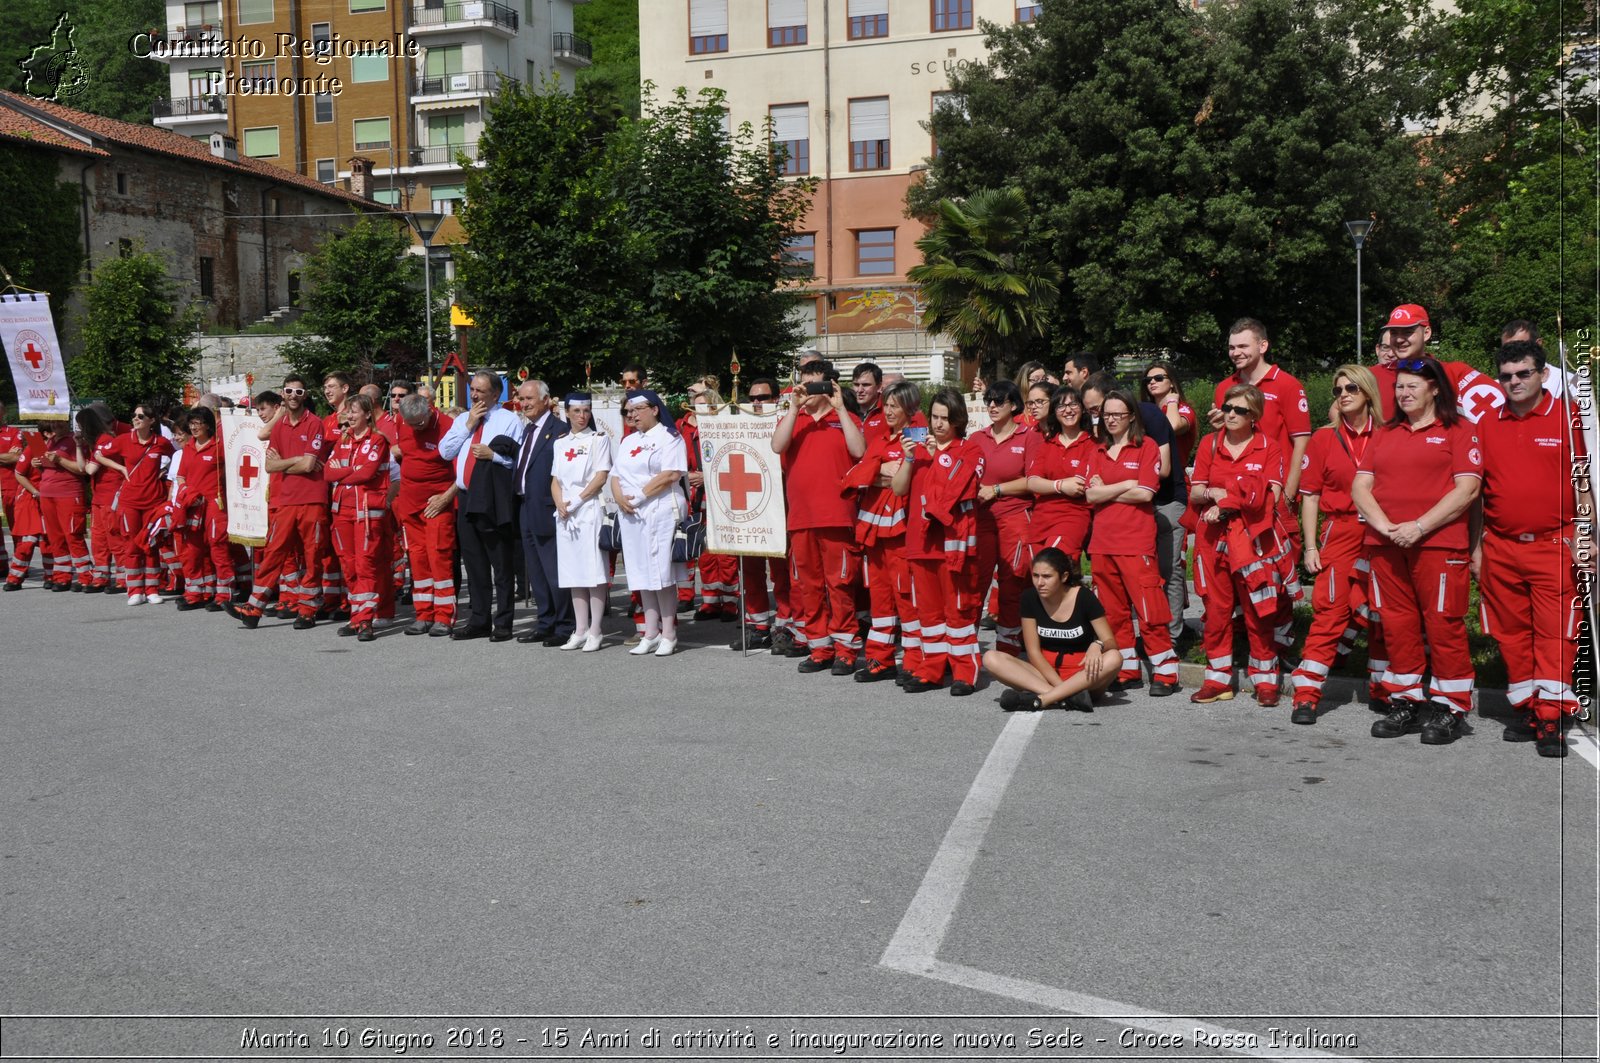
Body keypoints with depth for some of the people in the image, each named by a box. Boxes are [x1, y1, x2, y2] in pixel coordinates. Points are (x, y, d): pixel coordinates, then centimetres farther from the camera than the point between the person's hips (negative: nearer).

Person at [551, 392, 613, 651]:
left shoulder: (599, 439, 1)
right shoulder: (561, 443, 16)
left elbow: (601, 477, -7)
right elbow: (555, 480, 14)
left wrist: (576, 501, -12)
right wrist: (560, 504, -4)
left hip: (590, 509, -5)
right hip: (565, 513, 5)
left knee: (593, 571, -7)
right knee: (573, 573, 6)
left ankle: (595, 632, -4)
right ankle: (580, 630, 11)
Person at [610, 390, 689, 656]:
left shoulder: (669, 437, -2)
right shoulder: (628, 442, 21)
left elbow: (671, 474, -14)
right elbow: (616, 476, 18)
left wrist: (639, 496, -14)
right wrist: (620, 498, -4)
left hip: (661, 511, -7)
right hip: (631, 514, 7)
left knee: (663, 574, -7)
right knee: (643, 574, 7)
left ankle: (668, 635, -1)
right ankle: (650, 634, 11)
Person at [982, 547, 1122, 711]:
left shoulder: (1084, 597, -10)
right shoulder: (1030, 598, -5)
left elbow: (1111, 642, -9)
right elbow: (1033, 651, -5)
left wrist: (1097, 645, -34)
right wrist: (1060, 685, -19)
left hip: (1081, 674, -1)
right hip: (1044, 670, 2)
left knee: (1114, 659, -33)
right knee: (991, 658, -22)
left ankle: (1040, 699, -38)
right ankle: (1069, 695, -37)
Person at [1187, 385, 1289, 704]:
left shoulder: (1268, 447, 3)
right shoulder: (1209, 444, 9)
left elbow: (1271, 496, -7)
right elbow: (1194, 493, 7)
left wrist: (1227, 504, -13)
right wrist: (1213, 493, -14)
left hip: (1253, 537, -2)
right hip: (1213, 536, 2)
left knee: (1258, 610, -2)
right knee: (1216, 608, 4)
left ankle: (1265, 680, 9)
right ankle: (1218, 679, 13)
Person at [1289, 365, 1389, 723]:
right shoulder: (1324, 438, 5)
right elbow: (1310, 496, 5)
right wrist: (1310, 546, -1)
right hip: (1340, 533, -1)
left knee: (1382, 612, 6)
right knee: (1331, 611, -6)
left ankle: (1381, 689, 22)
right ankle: (1306, 696, -3)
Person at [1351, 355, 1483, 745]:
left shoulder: (1459, 430, 3)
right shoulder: (1386, 434, 17)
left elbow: (1467, 489, -7)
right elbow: (1360, 485, 10)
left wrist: (1419, 527, -15)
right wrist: (1384, 525, -8)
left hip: (1438, 544, -5)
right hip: (1386, 545, 5)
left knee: (1443, 624, -3)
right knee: (1397, 625, 8)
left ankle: (1449, 710, 6)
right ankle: (1405, 704, 18)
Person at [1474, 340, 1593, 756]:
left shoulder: (1567, 417, 0)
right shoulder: (1488, 424, 9)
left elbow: (1583, 482, 1)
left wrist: (1584, 537, -7)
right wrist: (1476, 546, 11)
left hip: (1553, 546, -3)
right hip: (1500, 548, 4)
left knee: (1555, 634, -3)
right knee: (1511, 634, 8)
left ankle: (1551, 720, 1)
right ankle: (1525, 711, 19)